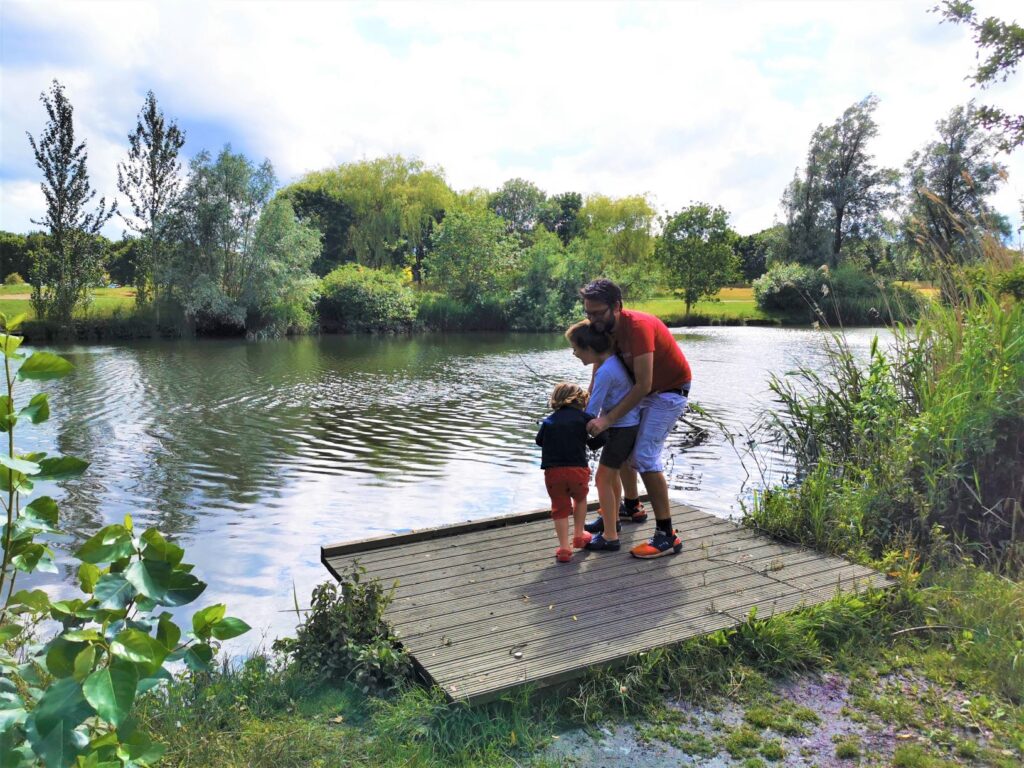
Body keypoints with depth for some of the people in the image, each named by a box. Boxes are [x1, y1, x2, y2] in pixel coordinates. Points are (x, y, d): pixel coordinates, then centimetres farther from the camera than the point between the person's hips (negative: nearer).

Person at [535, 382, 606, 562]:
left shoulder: (549, 420, 15)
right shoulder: (585, 417, 6)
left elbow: (539, 440, 19)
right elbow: (602, 438, 0)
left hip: (552, 472, 1)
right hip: (577, 469, -1)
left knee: (560, 508, 14)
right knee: (580, 499, 27)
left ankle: (564, 548, 7)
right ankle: (579, 536, 35)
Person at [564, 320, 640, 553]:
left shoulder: (605, 372, -24)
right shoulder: (612, 358, 4)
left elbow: (592, 409, -20)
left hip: (622, 428, -10)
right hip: (628, 425, 10)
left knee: (602, 479, -4)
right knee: (612, 474, 23)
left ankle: (610, 537, 2)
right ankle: (612, 520, 40)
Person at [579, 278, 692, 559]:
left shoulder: (638, 326, -32)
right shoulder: (605, 328, -7)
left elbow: (643, 385, -34)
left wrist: (608, 419, -34)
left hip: (671, 391, -9)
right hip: (645, 390, 9)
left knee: (645, 456, -17)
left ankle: (667, 536, -12)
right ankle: (631, 507, 35)